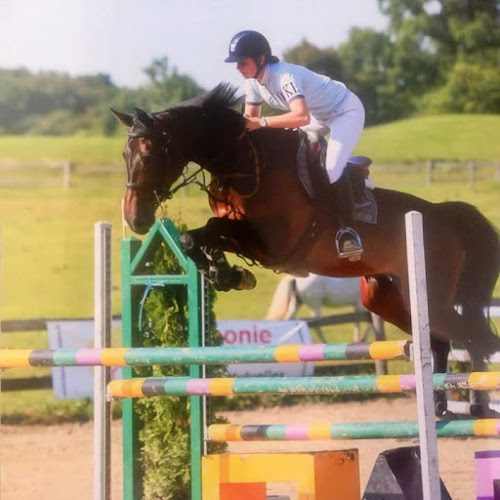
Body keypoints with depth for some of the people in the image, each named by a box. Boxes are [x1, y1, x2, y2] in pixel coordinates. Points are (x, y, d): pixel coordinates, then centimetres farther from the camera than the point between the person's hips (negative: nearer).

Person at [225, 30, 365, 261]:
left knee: (333, 170, -27)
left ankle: (348, 231, -18)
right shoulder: (253, 81, -8)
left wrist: (262, 122, -50)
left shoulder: (284, 76, -35)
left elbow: (302, 117, -48)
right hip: (318, 116, 10)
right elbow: (250, 118, 0)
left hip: (346, 111, -10)